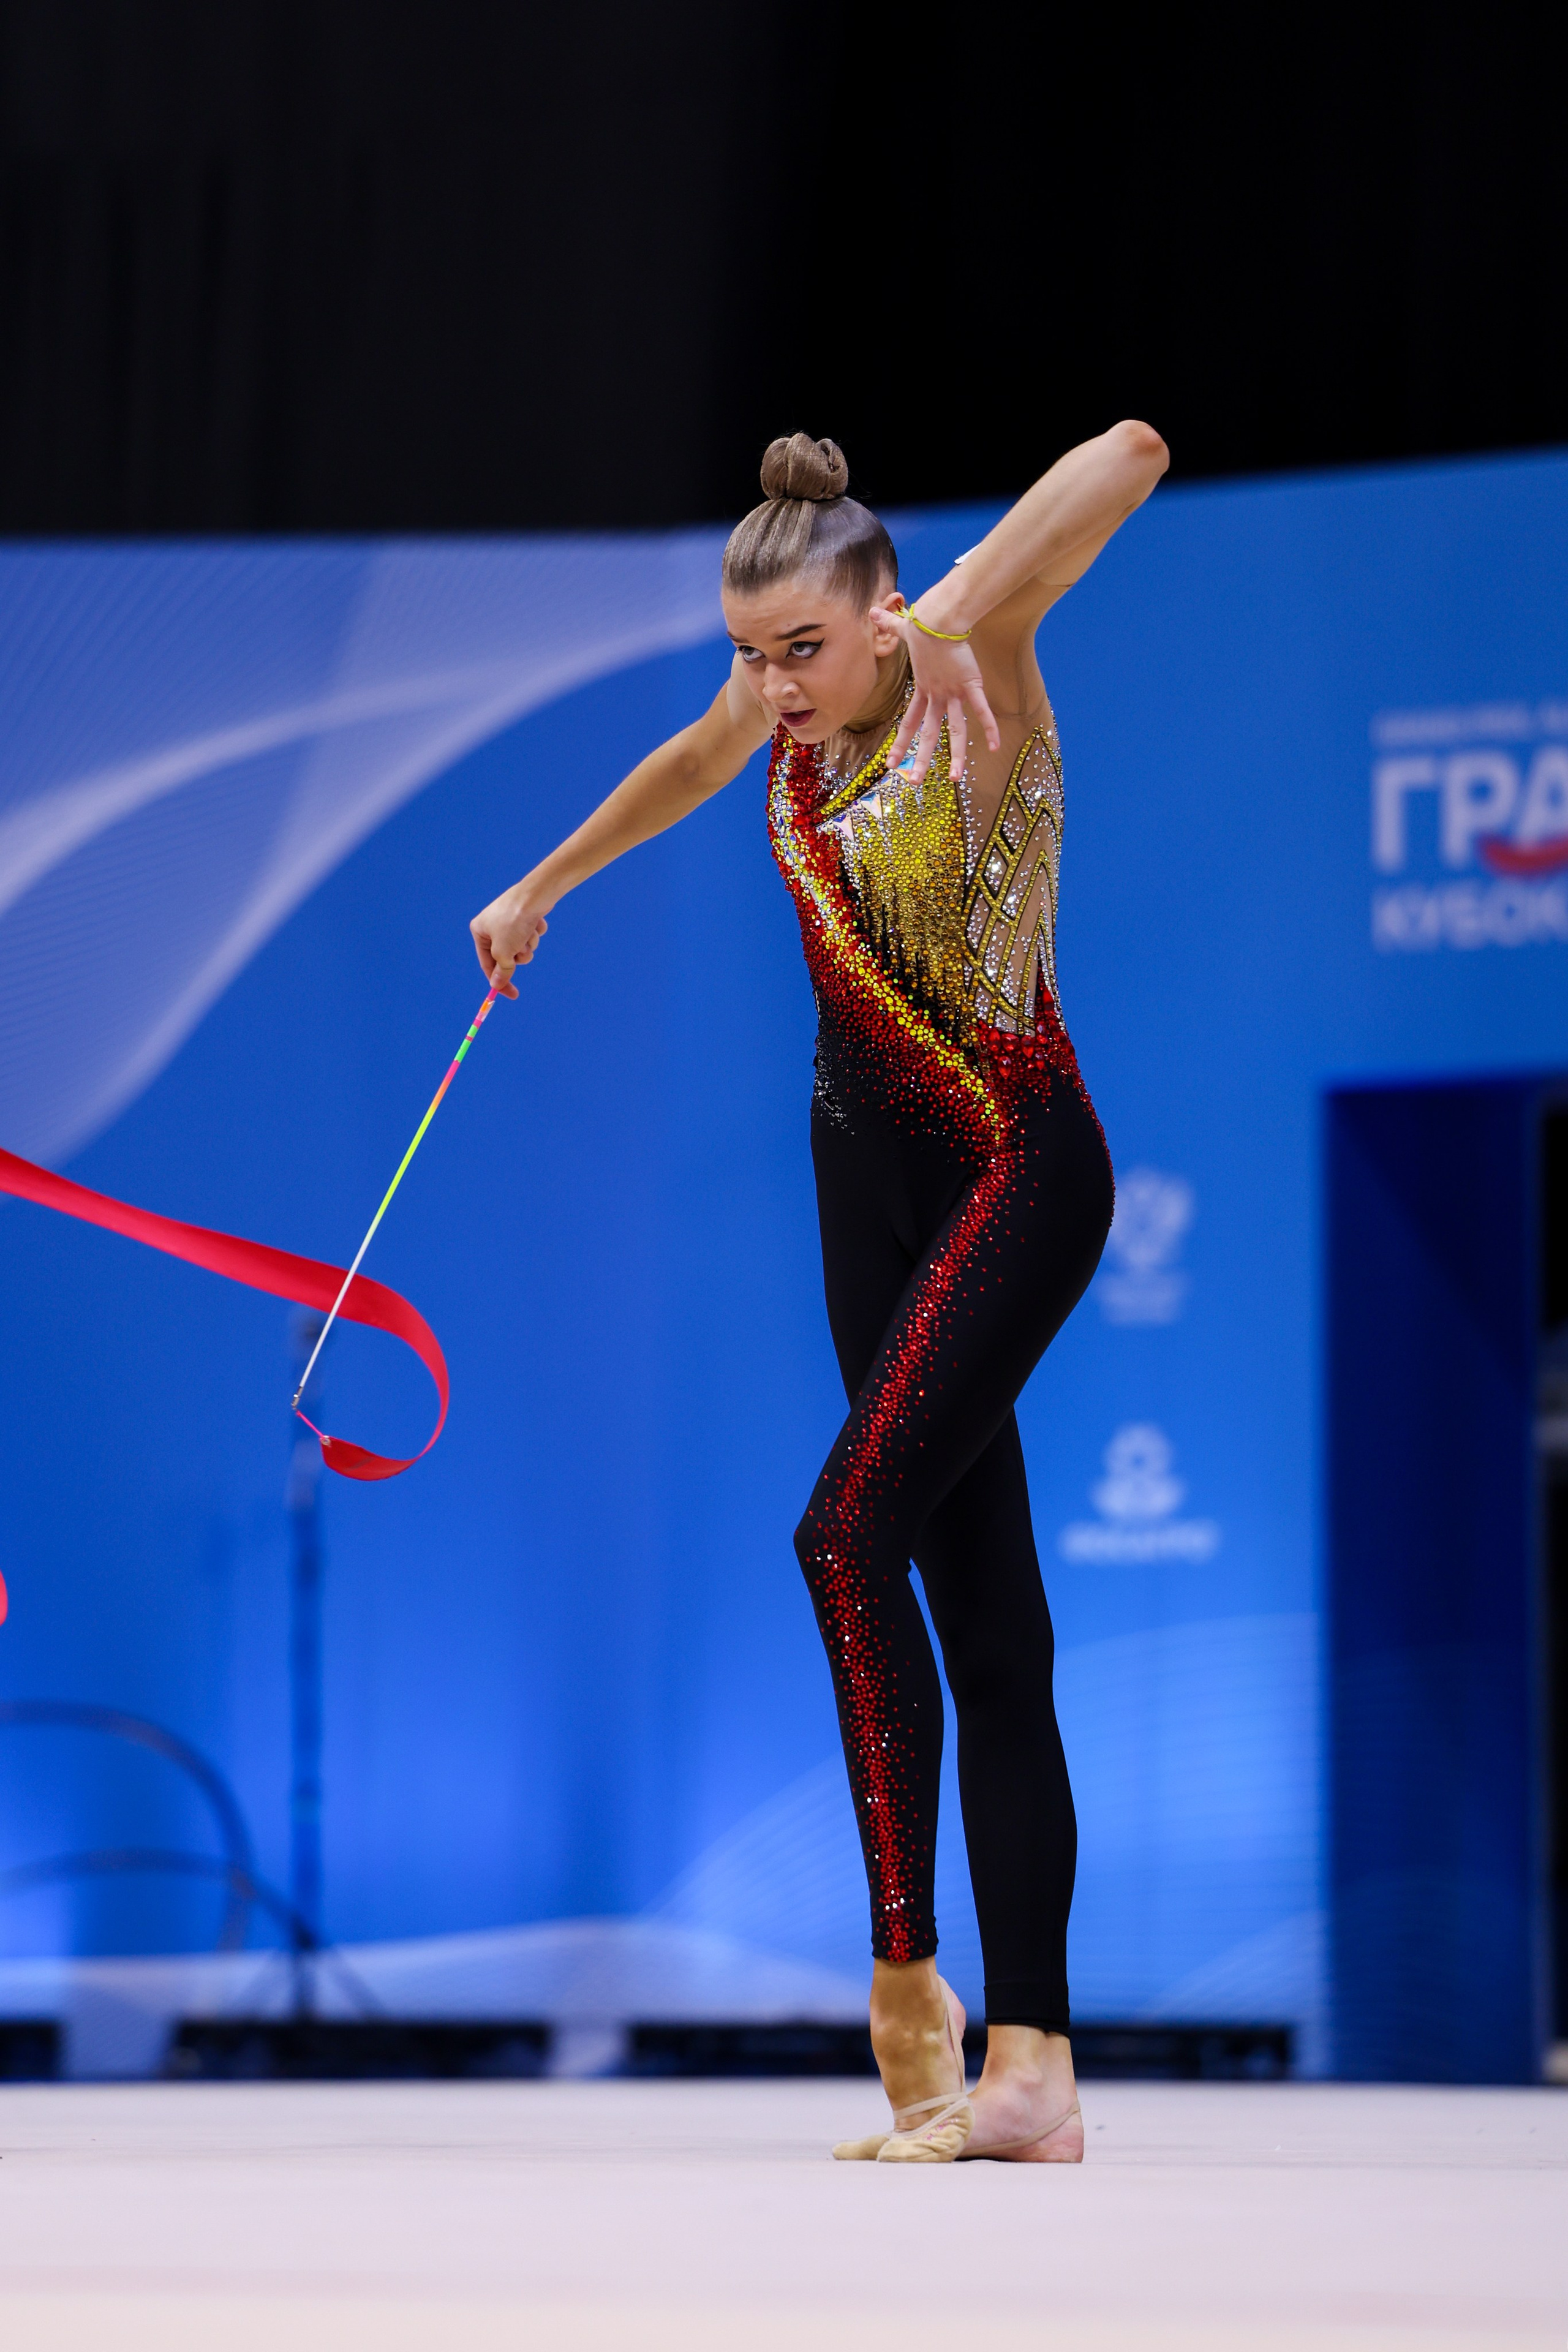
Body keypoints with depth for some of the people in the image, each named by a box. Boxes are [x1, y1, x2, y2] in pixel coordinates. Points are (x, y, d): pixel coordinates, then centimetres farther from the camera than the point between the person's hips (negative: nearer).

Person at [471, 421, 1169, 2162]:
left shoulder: (973, 676, -14)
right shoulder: (782, 713, 5)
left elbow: (1132, 455, -29)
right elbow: (687, 766, 30)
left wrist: (961, 610, -39)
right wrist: (542, 886, 42)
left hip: (1014, 1170, -7)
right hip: (872, 1174, 7)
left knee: (850, 1529, -21)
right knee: (981, 1610, 4)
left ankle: (910, 1994, -17)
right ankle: (1029, 2072, 2)